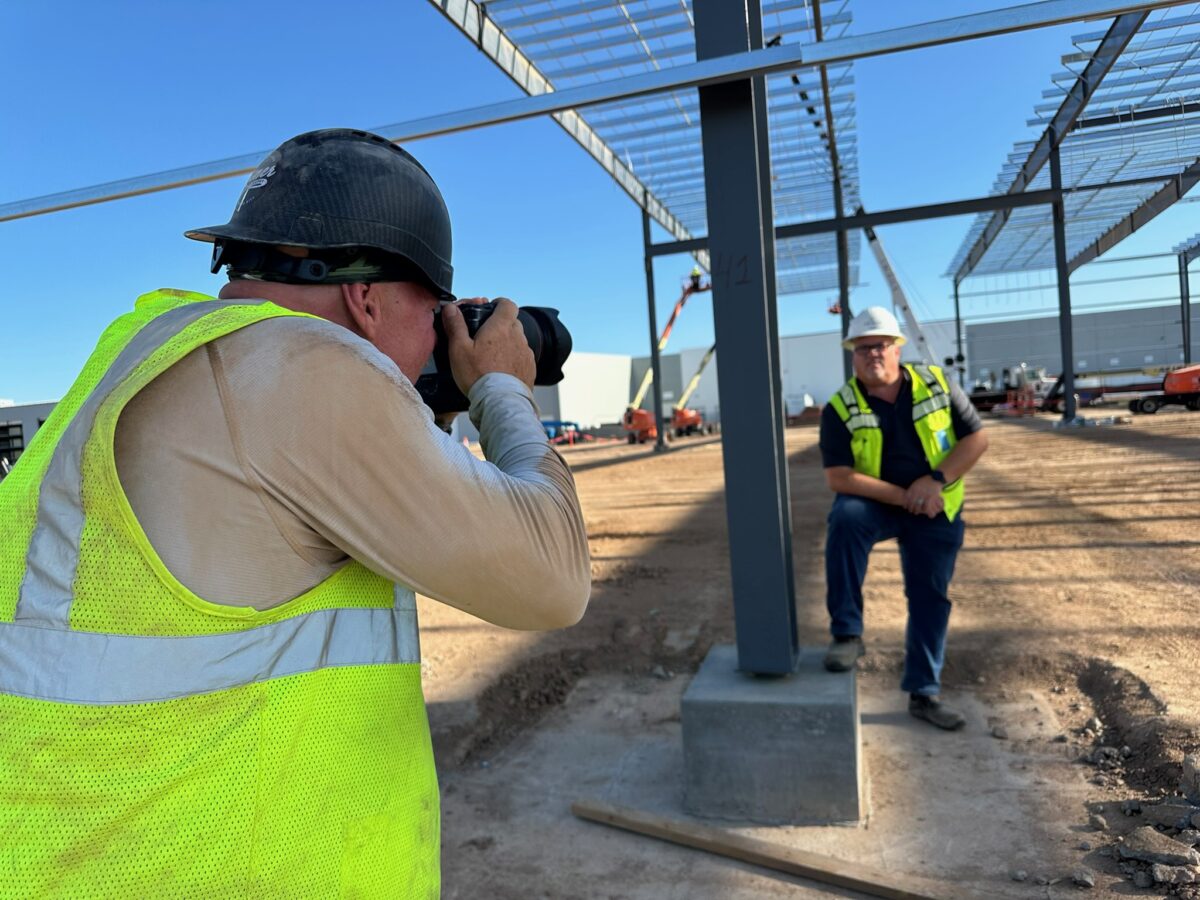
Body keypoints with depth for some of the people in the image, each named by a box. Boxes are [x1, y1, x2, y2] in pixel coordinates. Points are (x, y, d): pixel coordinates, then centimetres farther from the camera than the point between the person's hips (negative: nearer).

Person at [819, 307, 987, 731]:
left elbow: (976, 438, -6)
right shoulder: (840, 408, -15)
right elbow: (838, 477, -20)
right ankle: (847, 634, -24)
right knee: (845, 517, -35)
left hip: (936, 511, 2)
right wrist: (904, 497, -25)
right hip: (875, 503, -2)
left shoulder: (936, 384, -7)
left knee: (930, 599, 4)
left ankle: (924, 693, 20)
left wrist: (936, 480, -20)